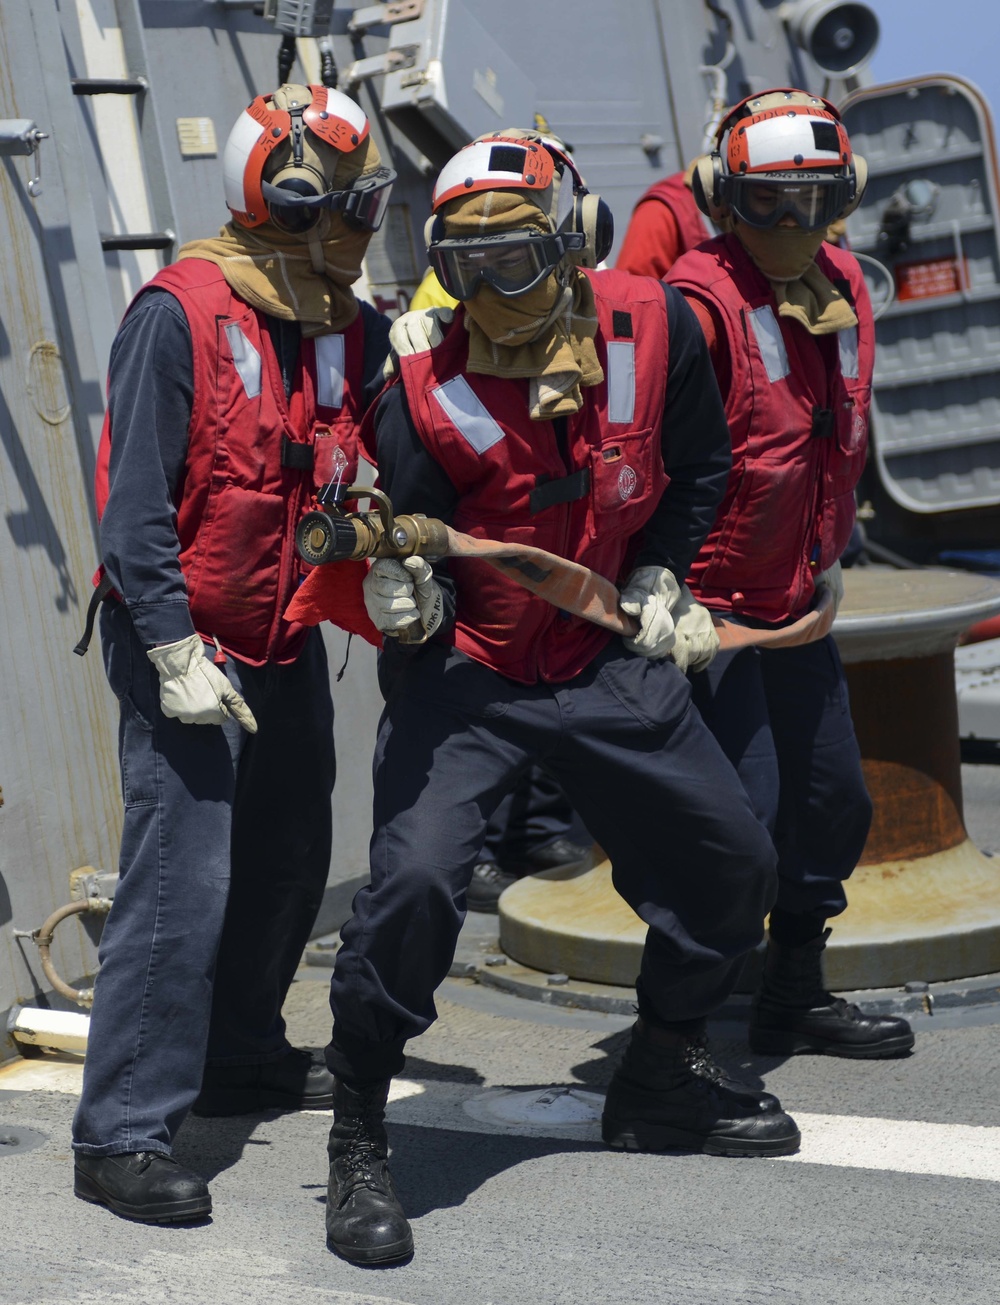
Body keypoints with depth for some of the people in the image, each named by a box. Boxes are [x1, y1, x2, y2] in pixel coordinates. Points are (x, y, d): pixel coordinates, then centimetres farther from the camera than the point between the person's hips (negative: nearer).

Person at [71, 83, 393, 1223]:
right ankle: (121, 1136, -6)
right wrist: (177, 654, -21)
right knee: (183, 882, -12)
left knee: (288, 863, 17)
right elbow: (134, 505, -18)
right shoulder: (182, 314, -17)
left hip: (288, 641, 8)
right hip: (183, 641, -8)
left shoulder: (350, 330, 5)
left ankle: (240, 1059, 37)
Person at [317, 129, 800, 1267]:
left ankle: (661, 1083, 34)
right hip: (465, 670, -4)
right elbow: (409, 531, -14)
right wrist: (404, 589, -35)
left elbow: (699, 466, 8)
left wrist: (657, 580, 5)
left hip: (608, 662, 4)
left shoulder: (653, 327, -9)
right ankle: (358, 1148, -4)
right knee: (414, 882, -22)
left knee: (732, 863, 10)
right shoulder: (426, 379, -18)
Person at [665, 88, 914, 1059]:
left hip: (796, 603, 8)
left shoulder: (842, 288, 6)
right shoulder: (701, 302, -19)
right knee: (745, 813, -11)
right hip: (709, 606, -8)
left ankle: (794, 997, 33)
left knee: (835, 801, 16)